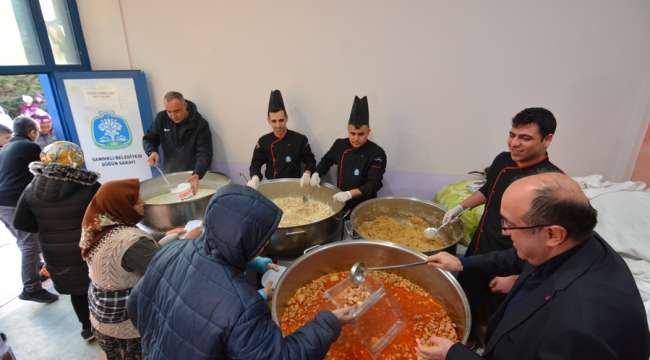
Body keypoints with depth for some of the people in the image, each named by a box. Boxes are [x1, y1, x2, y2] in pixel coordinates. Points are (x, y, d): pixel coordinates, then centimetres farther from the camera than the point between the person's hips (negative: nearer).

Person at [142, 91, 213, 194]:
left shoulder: (200, 124, -20)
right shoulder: (161, 118, -7)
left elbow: (204, 154, -26)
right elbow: (149, 138, 4)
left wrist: (197, 175, -43)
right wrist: (152, 152, -19)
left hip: (193, 174, -3)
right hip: (170, 175, 3)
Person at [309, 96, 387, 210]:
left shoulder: (377, 153, -13)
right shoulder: (340, 144, 1)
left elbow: (373, 184, -21)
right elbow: (326, 161, 17)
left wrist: (349, 194, -34)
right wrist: (316, 174, -1)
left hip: (364, 204, -3)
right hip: (340, 202, 3)